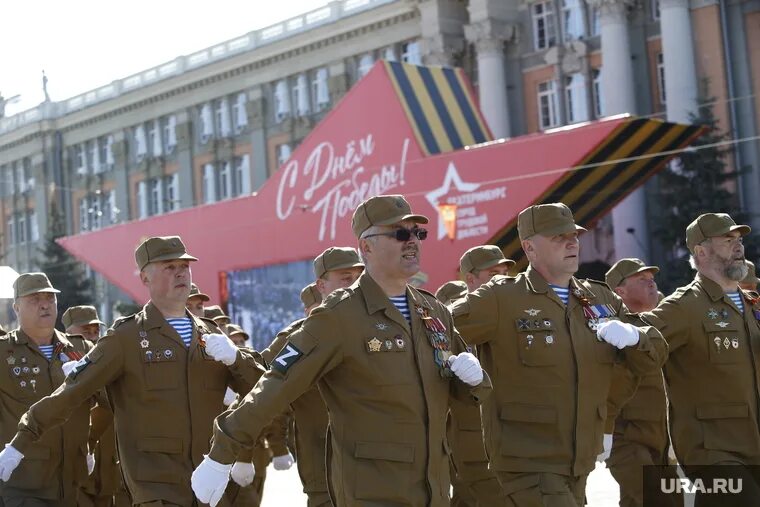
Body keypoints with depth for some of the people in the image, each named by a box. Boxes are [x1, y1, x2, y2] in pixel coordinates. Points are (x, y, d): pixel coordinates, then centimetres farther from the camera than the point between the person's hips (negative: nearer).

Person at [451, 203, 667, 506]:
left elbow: (655, 354, 13)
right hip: (528, 462, -7)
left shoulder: (601, 299, 11)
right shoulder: (501, 299, -8)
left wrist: (632, 336, -7)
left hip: (581, 463, 7)